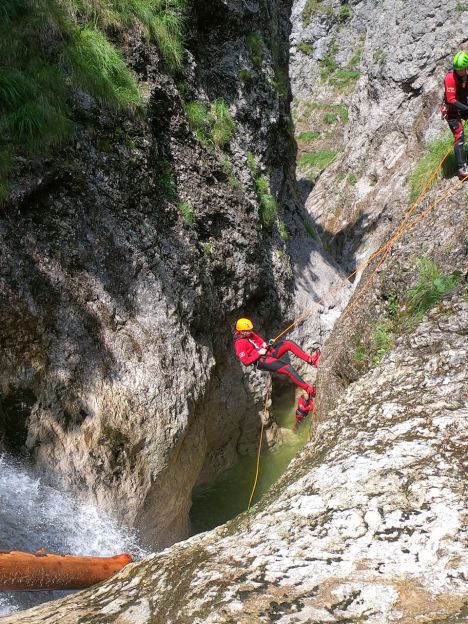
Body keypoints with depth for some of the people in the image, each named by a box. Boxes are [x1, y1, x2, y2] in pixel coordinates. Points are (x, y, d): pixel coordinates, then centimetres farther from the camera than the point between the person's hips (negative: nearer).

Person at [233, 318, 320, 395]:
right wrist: (259, 353, -17)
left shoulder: (250, 334, 9)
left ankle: (310, 359, -15)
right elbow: (246, 361, -18)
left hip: (268, 352, 9)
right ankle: (309, 389, -20)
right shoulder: (239, 344, -15)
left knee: (289, 343, -13)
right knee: (288, 369, -24)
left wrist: (264, 344, 0)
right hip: (262, 361, -9)